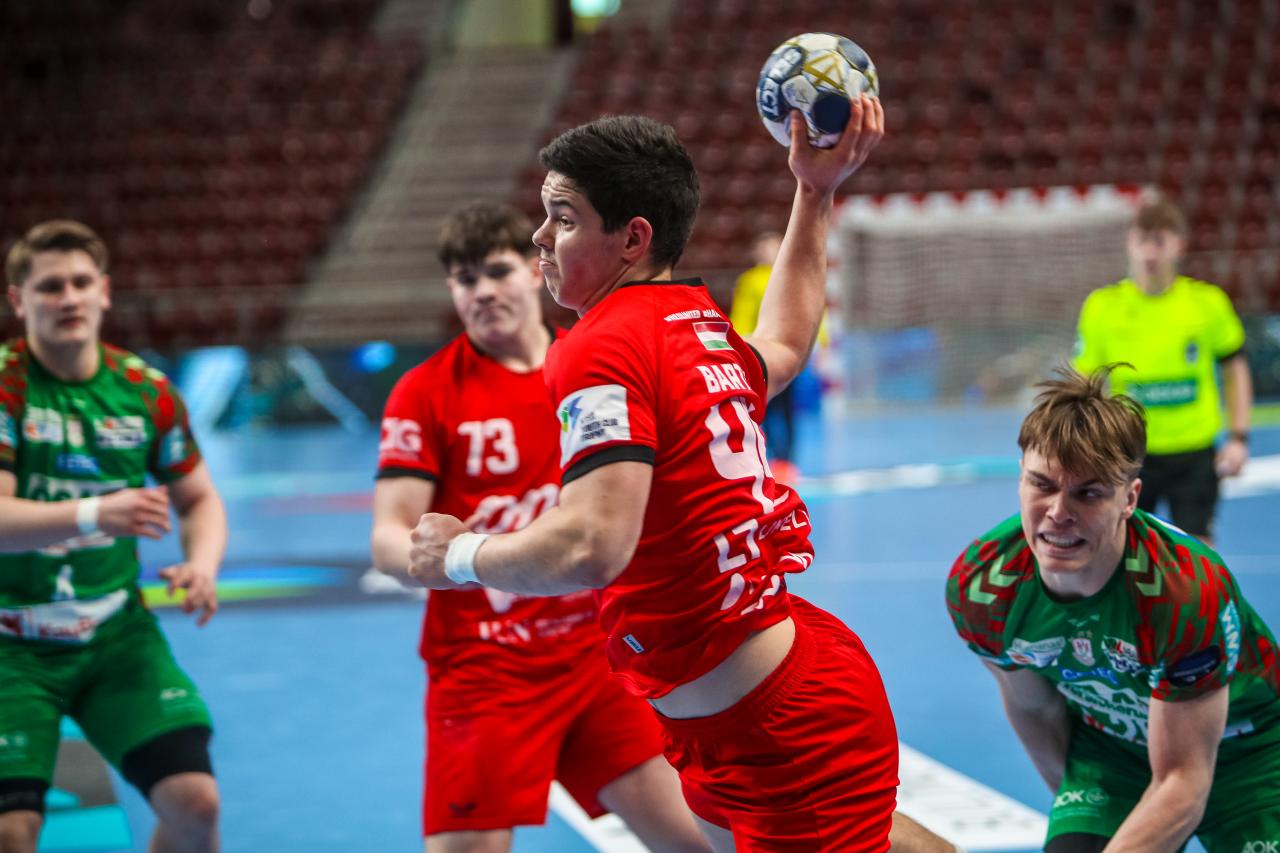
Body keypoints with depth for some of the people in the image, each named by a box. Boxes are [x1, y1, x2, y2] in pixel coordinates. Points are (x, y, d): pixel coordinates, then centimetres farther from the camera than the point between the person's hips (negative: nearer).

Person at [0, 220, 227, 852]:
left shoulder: (144, 389, 1)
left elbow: (199, 498, 13)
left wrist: (202, 564, -8)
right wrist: (94, 515, -37)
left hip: (116, 632, 3)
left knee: (194, 801, -9)